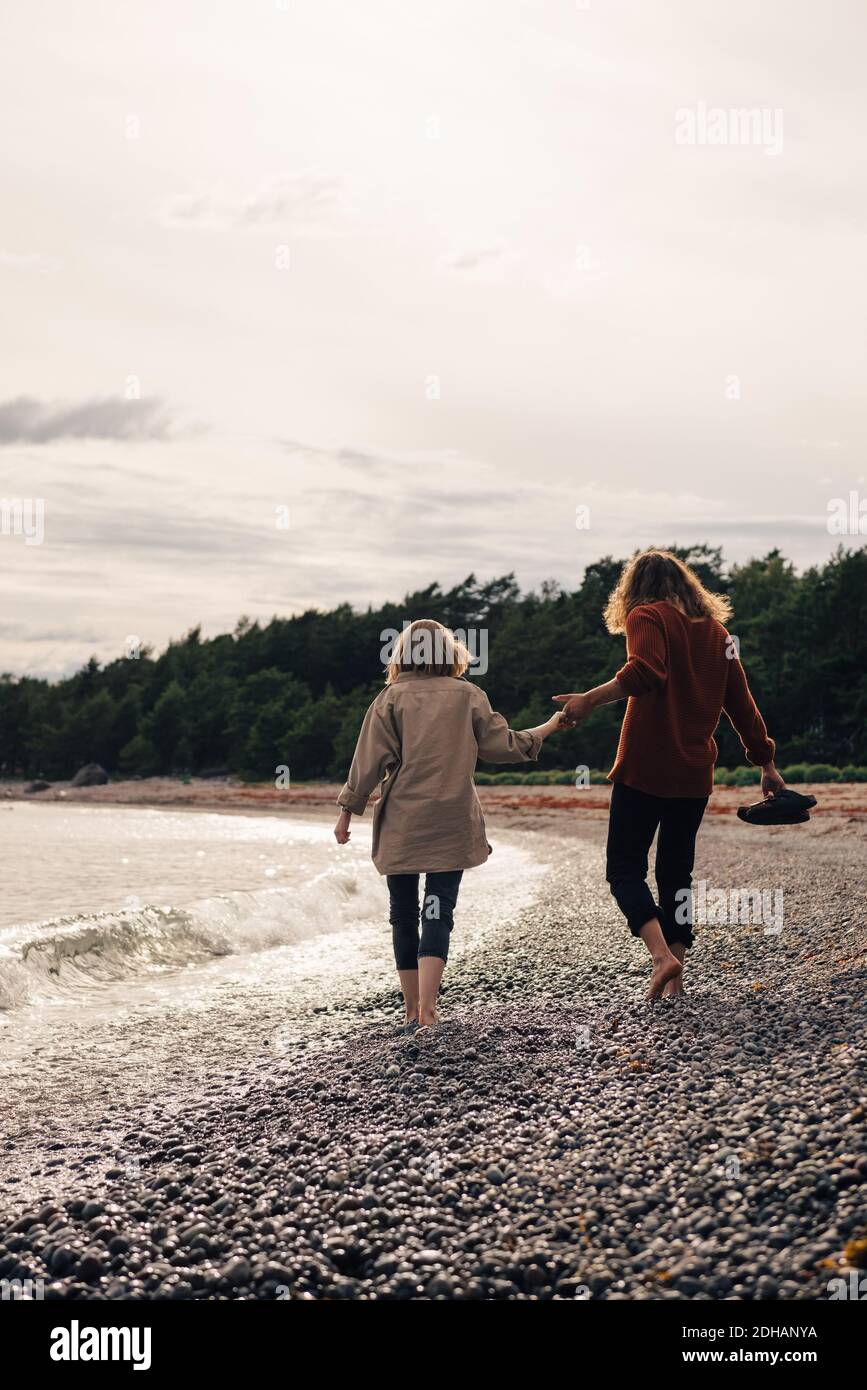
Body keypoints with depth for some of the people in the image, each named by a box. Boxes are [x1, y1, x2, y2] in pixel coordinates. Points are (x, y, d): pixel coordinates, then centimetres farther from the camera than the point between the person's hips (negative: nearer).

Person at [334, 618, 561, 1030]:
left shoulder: (392, 697, 0)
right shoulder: (469, 695, 2)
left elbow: (370, 759, -3)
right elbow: (502, 745, 6)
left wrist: (348, 810, 5)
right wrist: (549, 727, 22)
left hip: (400, 823, 0)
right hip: (451, 824, 0)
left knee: (404, 914, 10)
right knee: (438, 913, 2)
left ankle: (413, 1010, 14)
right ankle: (426, 1007, -14)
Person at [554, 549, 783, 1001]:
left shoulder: (647, 617, -3)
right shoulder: (716, 631, 15)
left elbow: (647, 671, -24)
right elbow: (742, 706, 16)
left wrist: (589, 699, -29)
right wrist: (766, 764, 21)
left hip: (644, 768, -6)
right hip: (694, 774, 6)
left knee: (625, 869, 1)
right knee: (676, 871, 14)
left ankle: (662, 954, -19)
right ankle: (675, 977, 10)